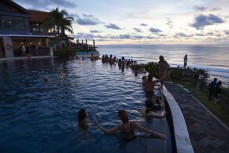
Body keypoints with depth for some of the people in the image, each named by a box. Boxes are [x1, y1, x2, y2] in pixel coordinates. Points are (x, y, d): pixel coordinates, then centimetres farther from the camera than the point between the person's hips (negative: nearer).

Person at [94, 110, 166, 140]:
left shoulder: (120, 127, -33)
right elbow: (145, 130, -35)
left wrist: (97, 124, -26)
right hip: (133, 139, 2)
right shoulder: (133, 123, -31)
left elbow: (106, 132, -35)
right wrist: (159, 135, -33)